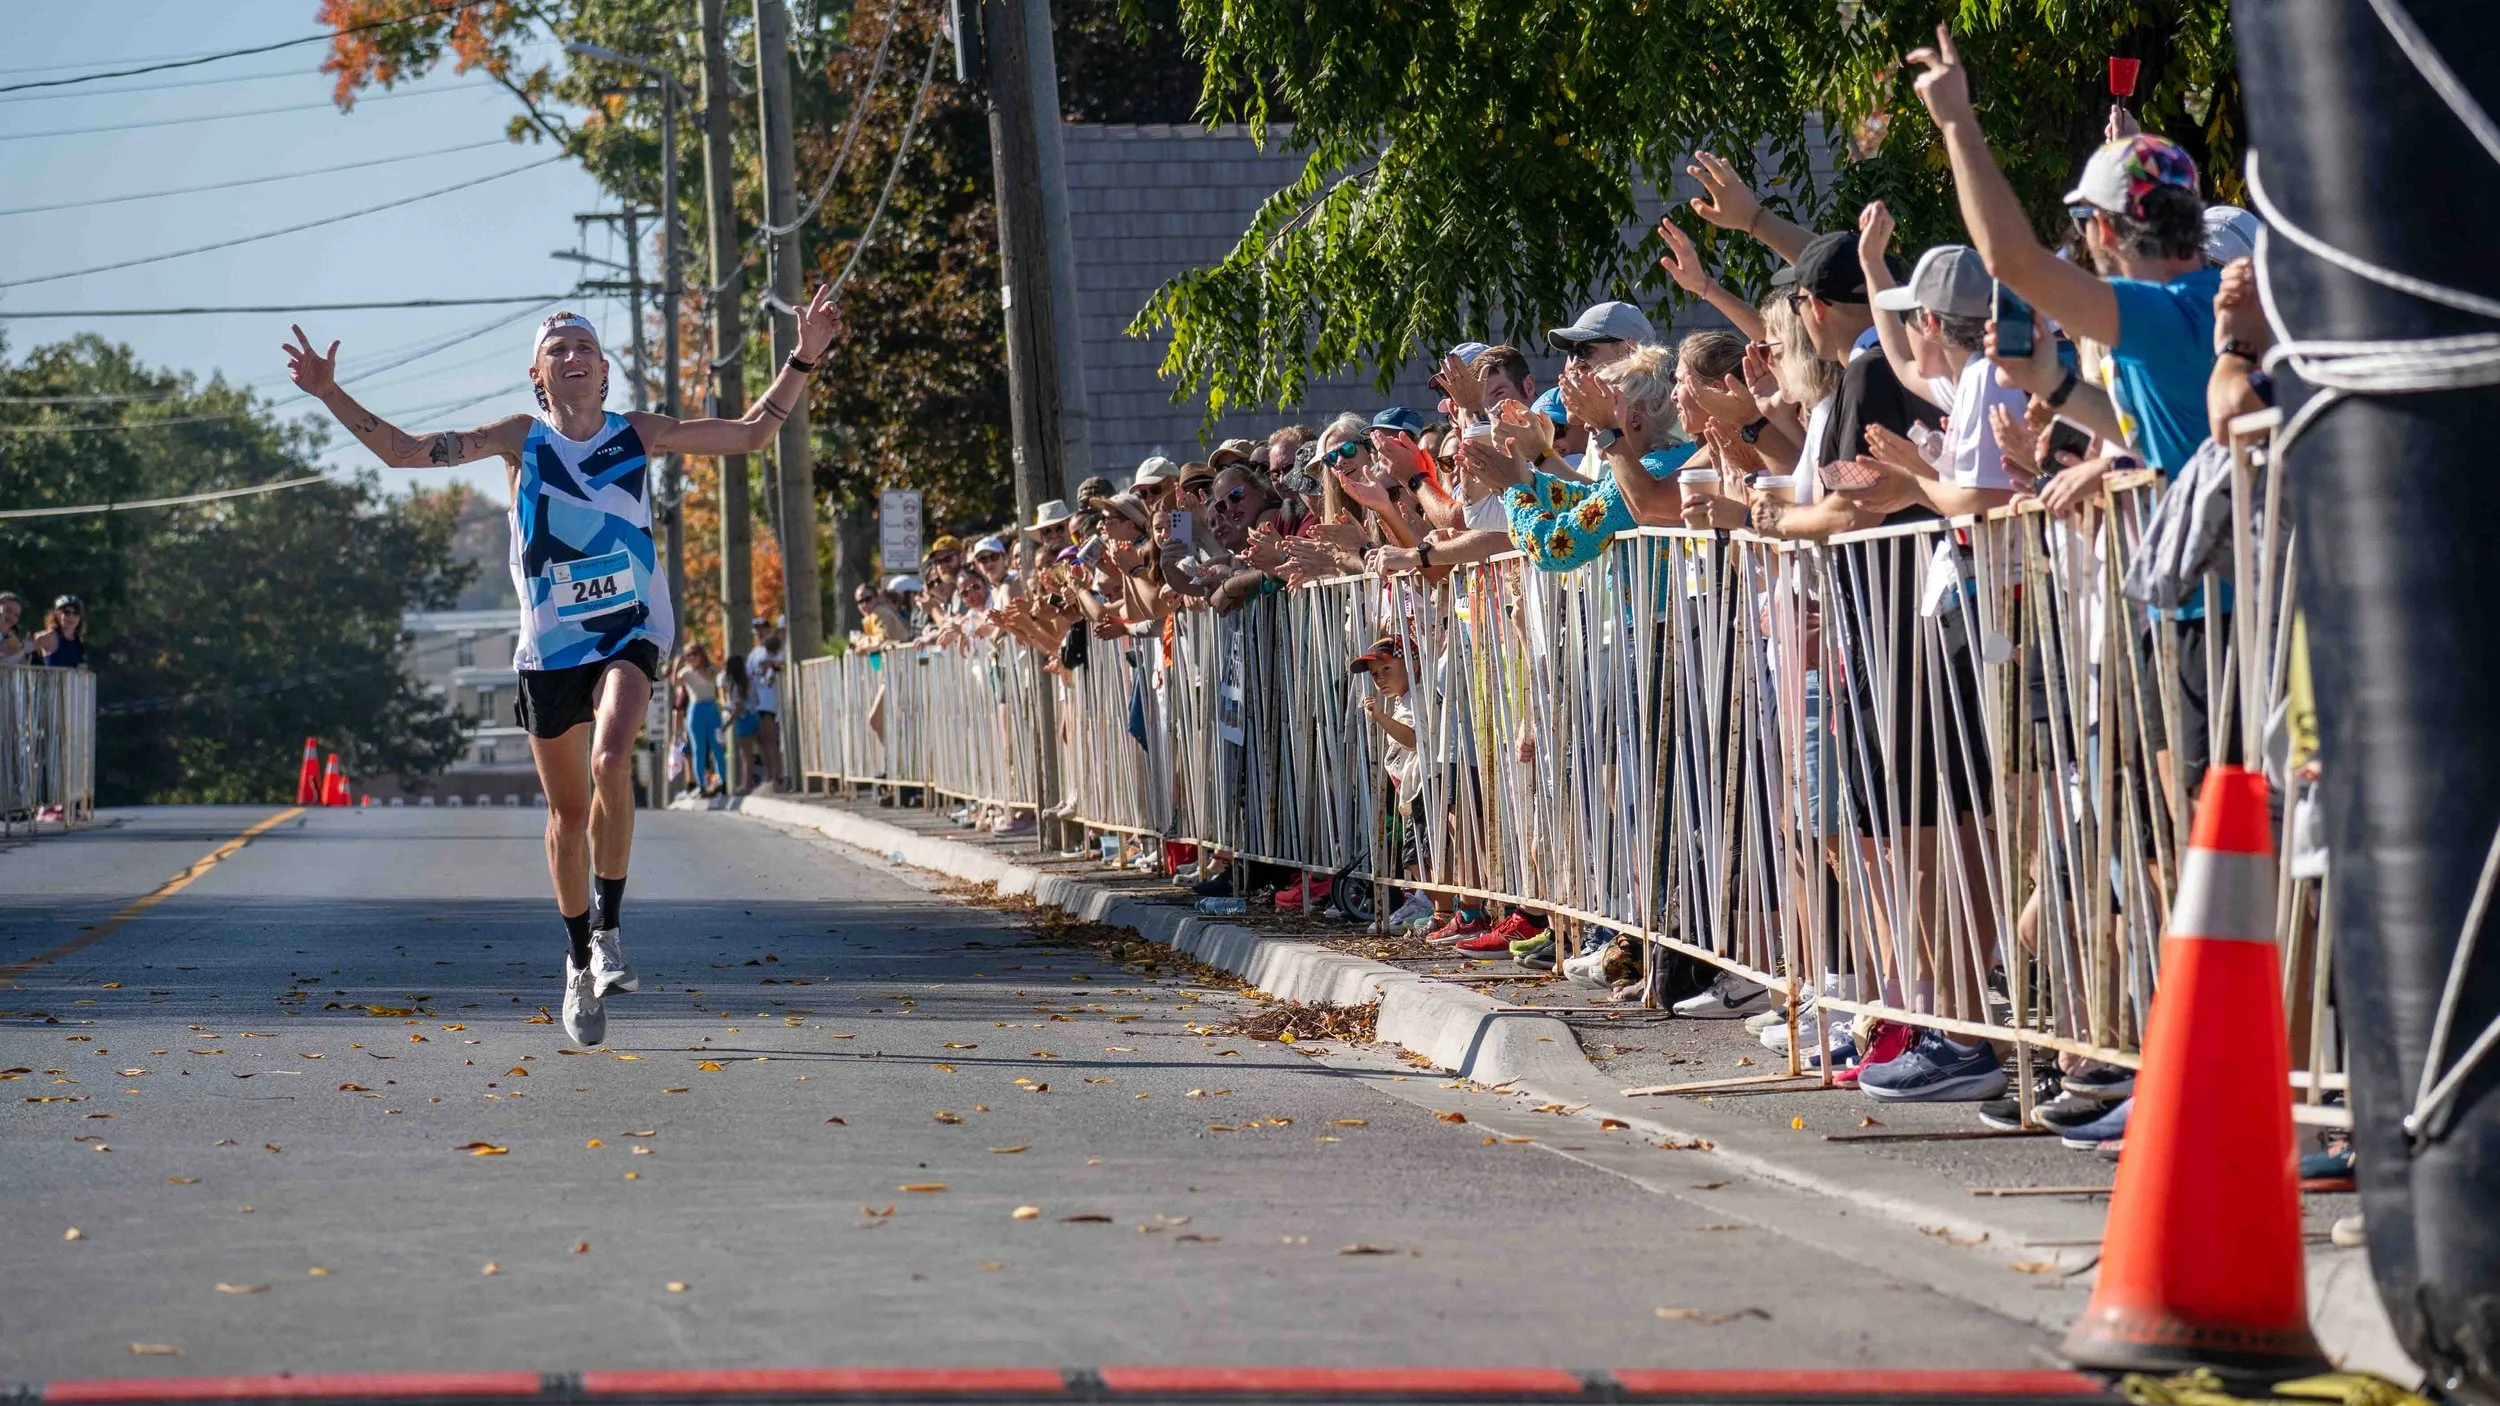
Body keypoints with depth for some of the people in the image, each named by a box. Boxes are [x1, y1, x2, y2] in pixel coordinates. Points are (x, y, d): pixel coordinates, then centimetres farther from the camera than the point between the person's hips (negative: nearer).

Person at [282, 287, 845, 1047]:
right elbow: (405, 451, -2)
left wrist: (803, 359, -1)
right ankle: (580, 963, 26)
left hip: (630, 628, -1)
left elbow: (751, 433, 8)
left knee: (611, 761, -28)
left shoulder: (639, 434, 2)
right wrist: (331, 394, -12)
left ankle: (608, 930, -13)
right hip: (550, 641, 1)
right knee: (567, 810, 8)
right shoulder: (520, 438, 0)